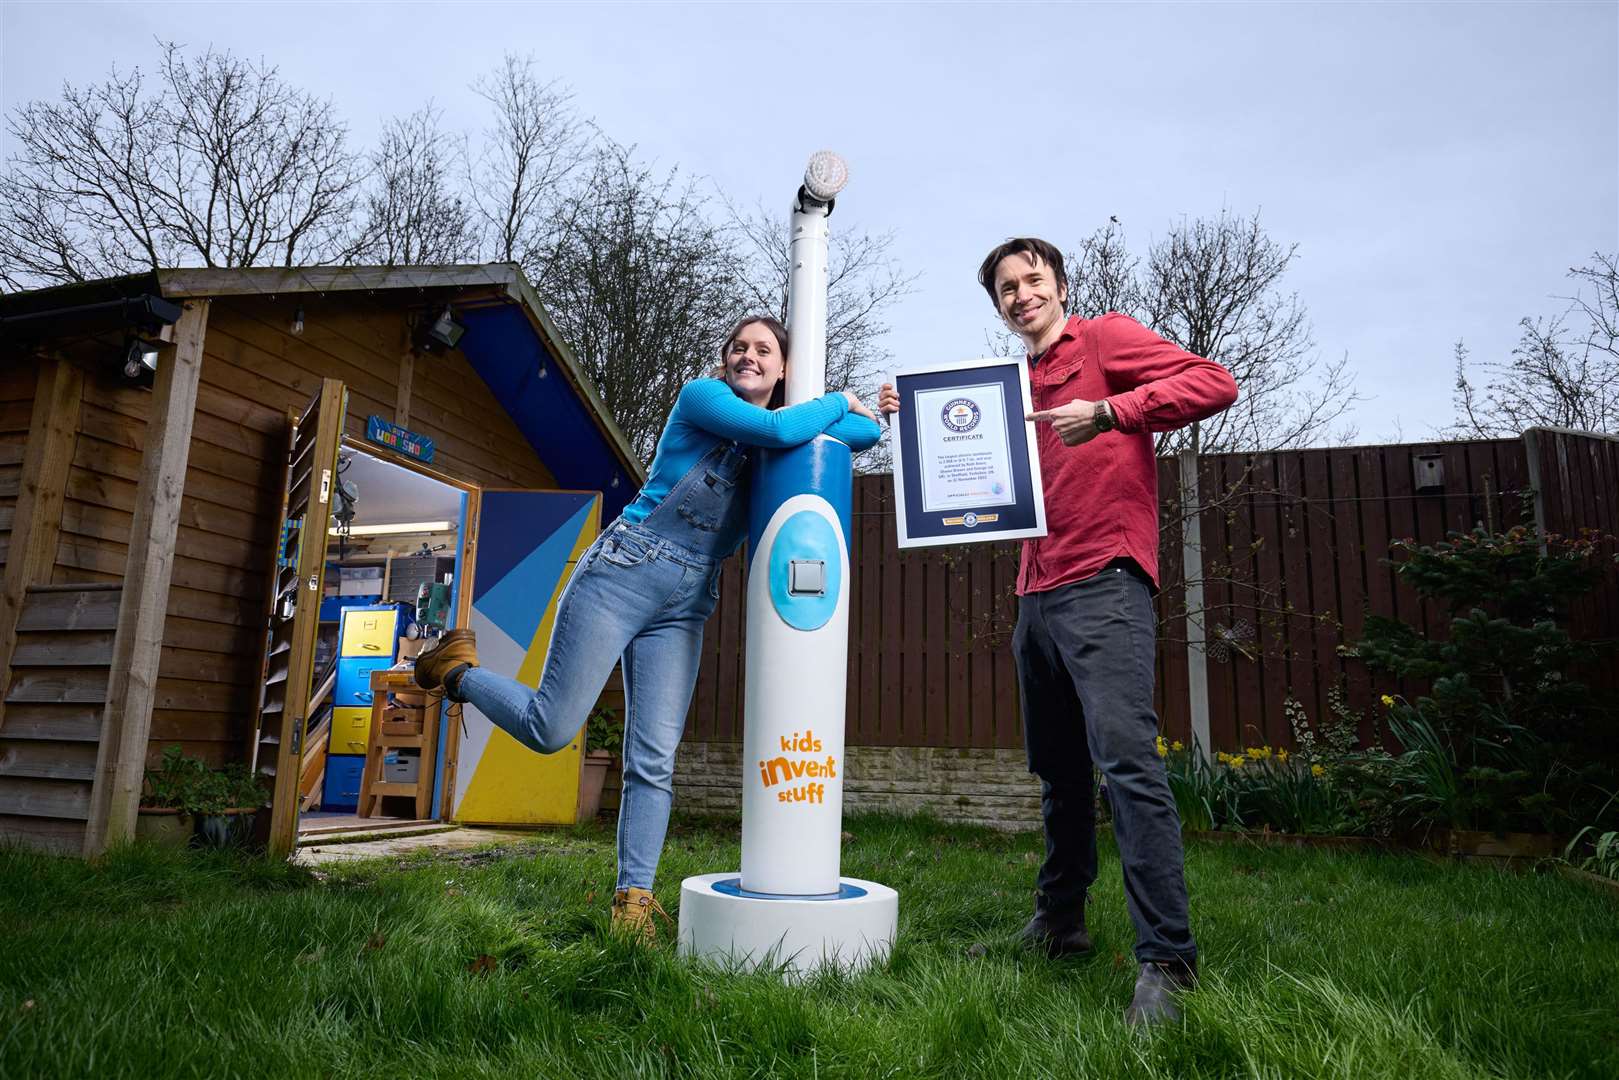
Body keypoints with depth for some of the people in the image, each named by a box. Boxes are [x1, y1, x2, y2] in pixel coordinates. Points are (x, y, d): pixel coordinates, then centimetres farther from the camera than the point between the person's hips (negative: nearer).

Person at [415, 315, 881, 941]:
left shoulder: (776, 452, 15)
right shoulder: (702, 396, -1)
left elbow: (868, 432, 20)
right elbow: (778, 430, -17)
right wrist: (837, 400, -2)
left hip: (683, 608, 5)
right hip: (622, 574, -5)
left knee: (653, 760, 0)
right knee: (551, 730, -3)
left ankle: (633, 899, 9)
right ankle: (458, 667, 23)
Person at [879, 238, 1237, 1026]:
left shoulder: (1105, 339, 3)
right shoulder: (1018, 380, 22)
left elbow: (1215, 383, -9)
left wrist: (1105, 413, -20)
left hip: (1103, 583, -8)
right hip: (1038, 596, 8)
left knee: (1125, 754, -16)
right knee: (1058, 770, 14)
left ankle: (1167, 959, -11)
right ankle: (1058, 921, 26)